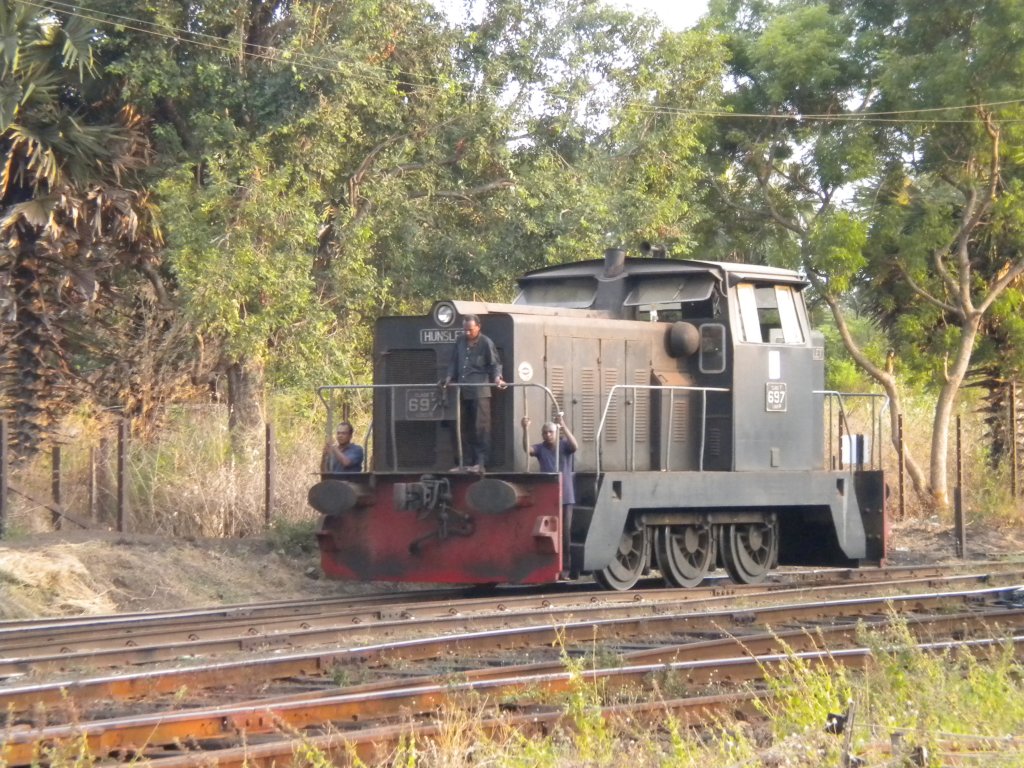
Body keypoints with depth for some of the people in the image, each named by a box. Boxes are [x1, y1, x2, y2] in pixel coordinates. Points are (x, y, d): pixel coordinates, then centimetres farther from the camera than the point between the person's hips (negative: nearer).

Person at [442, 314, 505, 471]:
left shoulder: (486, 343, -4)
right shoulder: (460, 342, 13)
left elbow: (495, 364, -3)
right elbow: (454, 362, 22)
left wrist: (497, 378, -19)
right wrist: (449, 378, 13)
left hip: (480, 392, -6)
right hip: (463, 391, 6)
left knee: (481, 427, -6)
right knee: (464, 428, 9)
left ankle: (480, 462, -6)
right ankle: (466, 461, 15)